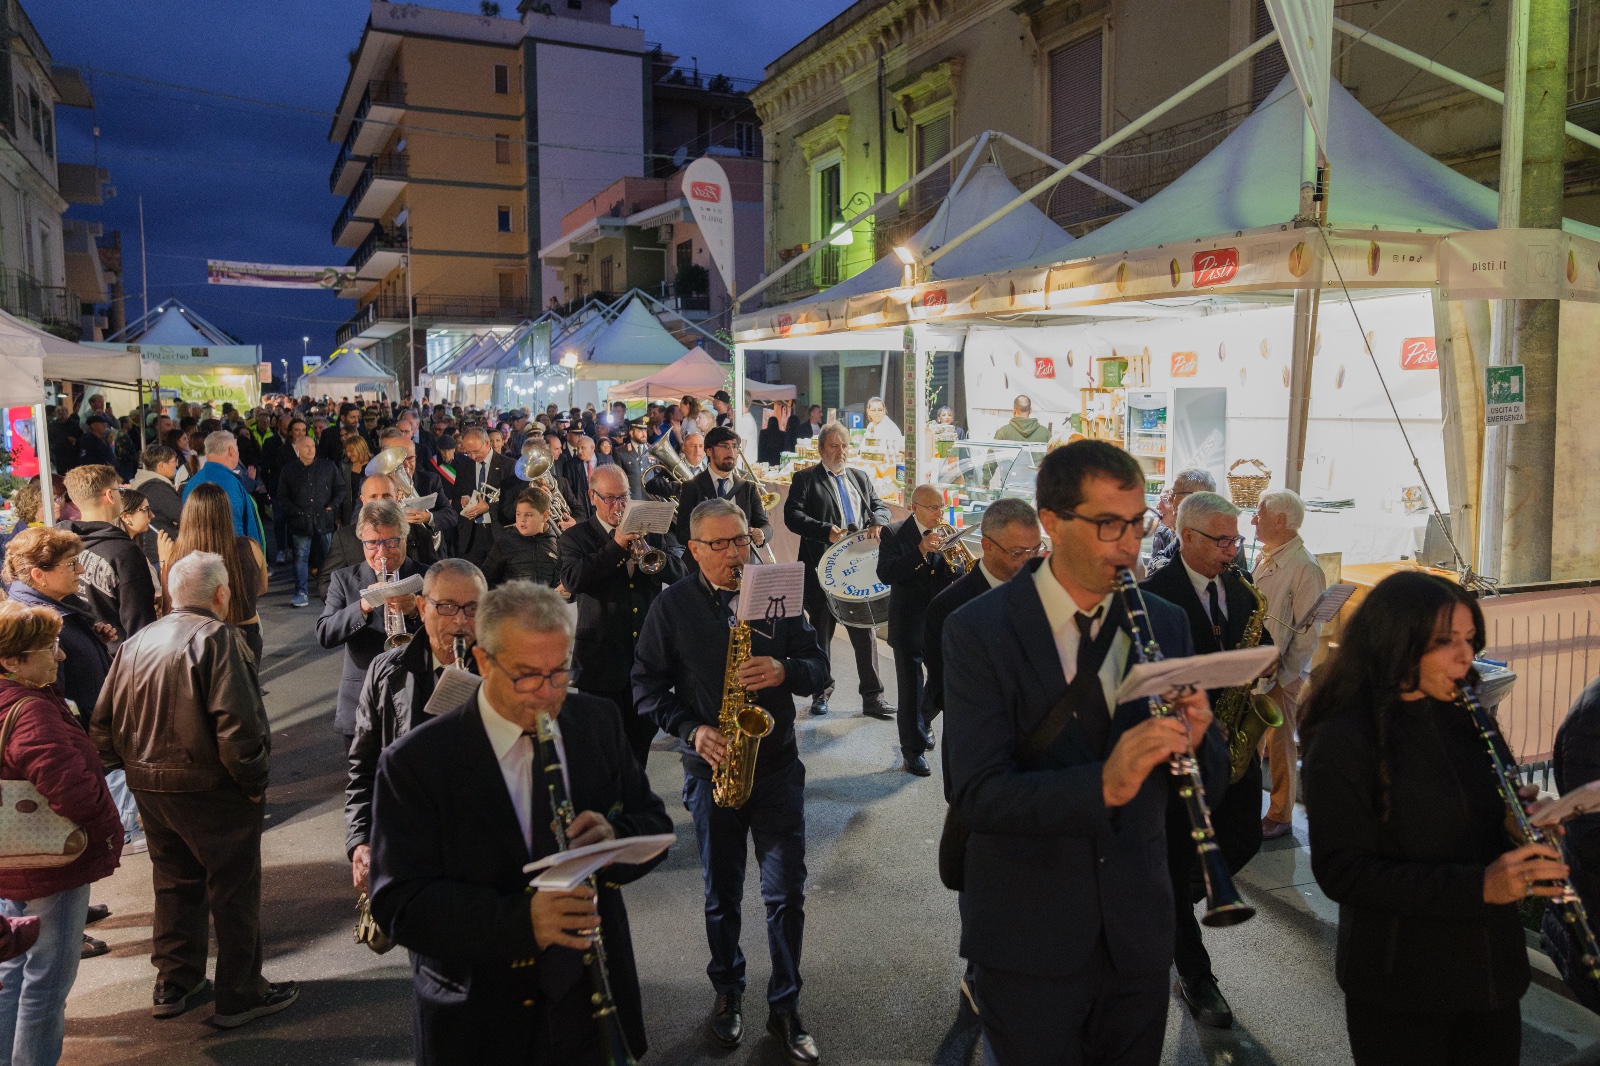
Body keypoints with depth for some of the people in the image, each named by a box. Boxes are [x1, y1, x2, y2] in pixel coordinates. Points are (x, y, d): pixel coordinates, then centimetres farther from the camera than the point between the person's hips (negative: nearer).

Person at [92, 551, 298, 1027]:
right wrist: (254, 779, -14)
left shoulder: (137, 642, 6)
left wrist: (135, 768, 14)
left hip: (148, 787, 7)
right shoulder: (217, 637, -17)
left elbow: (103, 726, 6)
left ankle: (173, 986, 34)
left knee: (174, 883, 22)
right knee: (234, 889, 7)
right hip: (210, 790, -7)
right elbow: (236, 722, -26)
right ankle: (240, 996, 17)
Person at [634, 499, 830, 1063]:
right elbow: (647, 684, -1)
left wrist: (784, 670, -20)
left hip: (777, 765, 1)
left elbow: (818, 668, 2)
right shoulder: (671, 605, -3)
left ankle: (785, 1006, 20)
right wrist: (692, 730, -15)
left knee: (786, 893, 4)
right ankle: (727, 991, 35)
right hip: (711, 766, 0)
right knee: (722, 895, 14)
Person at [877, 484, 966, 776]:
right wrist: (921, 550, -32)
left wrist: (954, 562, -24)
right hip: (910, 624, -4)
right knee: (910, 689, 0)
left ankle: (922, 725, 44)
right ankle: (912, 750, 11)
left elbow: (960, 580, -1)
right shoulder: (894, 534, -9)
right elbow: (885, 574, -23)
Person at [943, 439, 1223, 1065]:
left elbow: (1213, 775, 3)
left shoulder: (1164, 624, 0)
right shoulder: (979, 631, -14)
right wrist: (1103, 784, -35)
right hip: (1027, 941, -4)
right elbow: (976, 795, -21)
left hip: (1137, 932, 4)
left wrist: (1194, 741, -20)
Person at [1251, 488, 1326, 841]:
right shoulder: (1264, 556, 9)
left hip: (1282, 672, -7)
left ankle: (1280, 817, 18)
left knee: (1280, 744, 5)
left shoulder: (1304, 567, -17)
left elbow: (1308, 631, -18)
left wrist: (1283, 675, -17)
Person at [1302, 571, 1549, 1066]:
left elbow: (1488, 823, 13)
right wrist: (1476, 885, -28)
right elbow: (1341, 872, -21)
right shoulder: (1343, 739, -17)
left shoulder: (1470, 721, 2)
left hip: (1495, 969, 6)